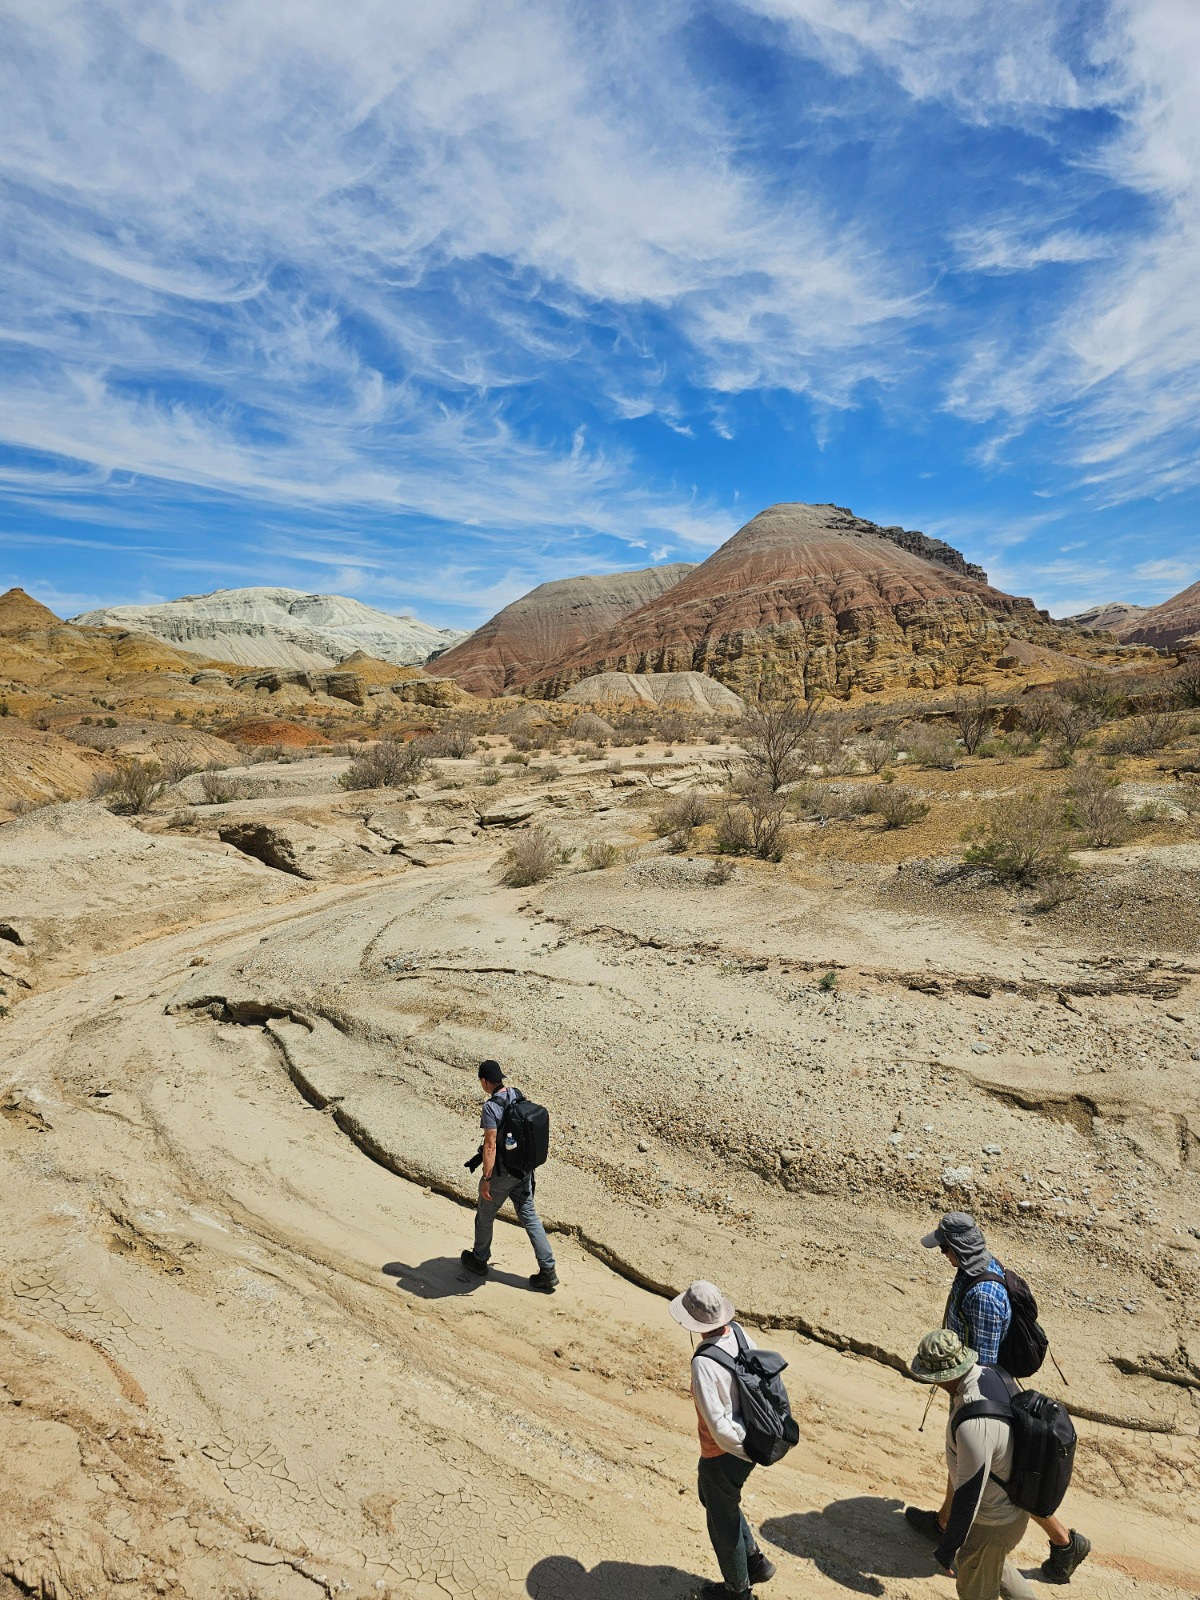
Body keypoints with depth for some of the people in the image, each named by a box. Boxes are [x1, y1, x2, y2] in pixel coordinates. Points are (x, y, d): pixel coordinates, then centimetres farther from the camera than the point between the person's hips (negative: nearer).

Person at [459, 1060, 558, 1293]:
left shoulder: (491, 1107, -22)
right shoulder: (518, 1097, 0)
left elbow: (490, 1146, -24)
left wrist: (485, 1179, -17)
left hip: (500, 1173, -6)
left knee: (485, 1215, 18)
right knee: (529, 1217, 11)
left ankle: (479, 1260, 38)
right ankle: (548, 1269, 9)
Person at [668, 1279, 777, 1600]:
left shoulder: (703, 1364, -34)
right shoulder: (741, 1335, -14)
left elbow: (719, 1426, -31)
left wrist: (748, 1450, -14)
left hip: (723, 1455, -7)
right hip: (748, 1442, 7)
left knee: (723, 1524, 21)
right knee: (710, 1497, 32)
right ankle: (756, 1560, 42)